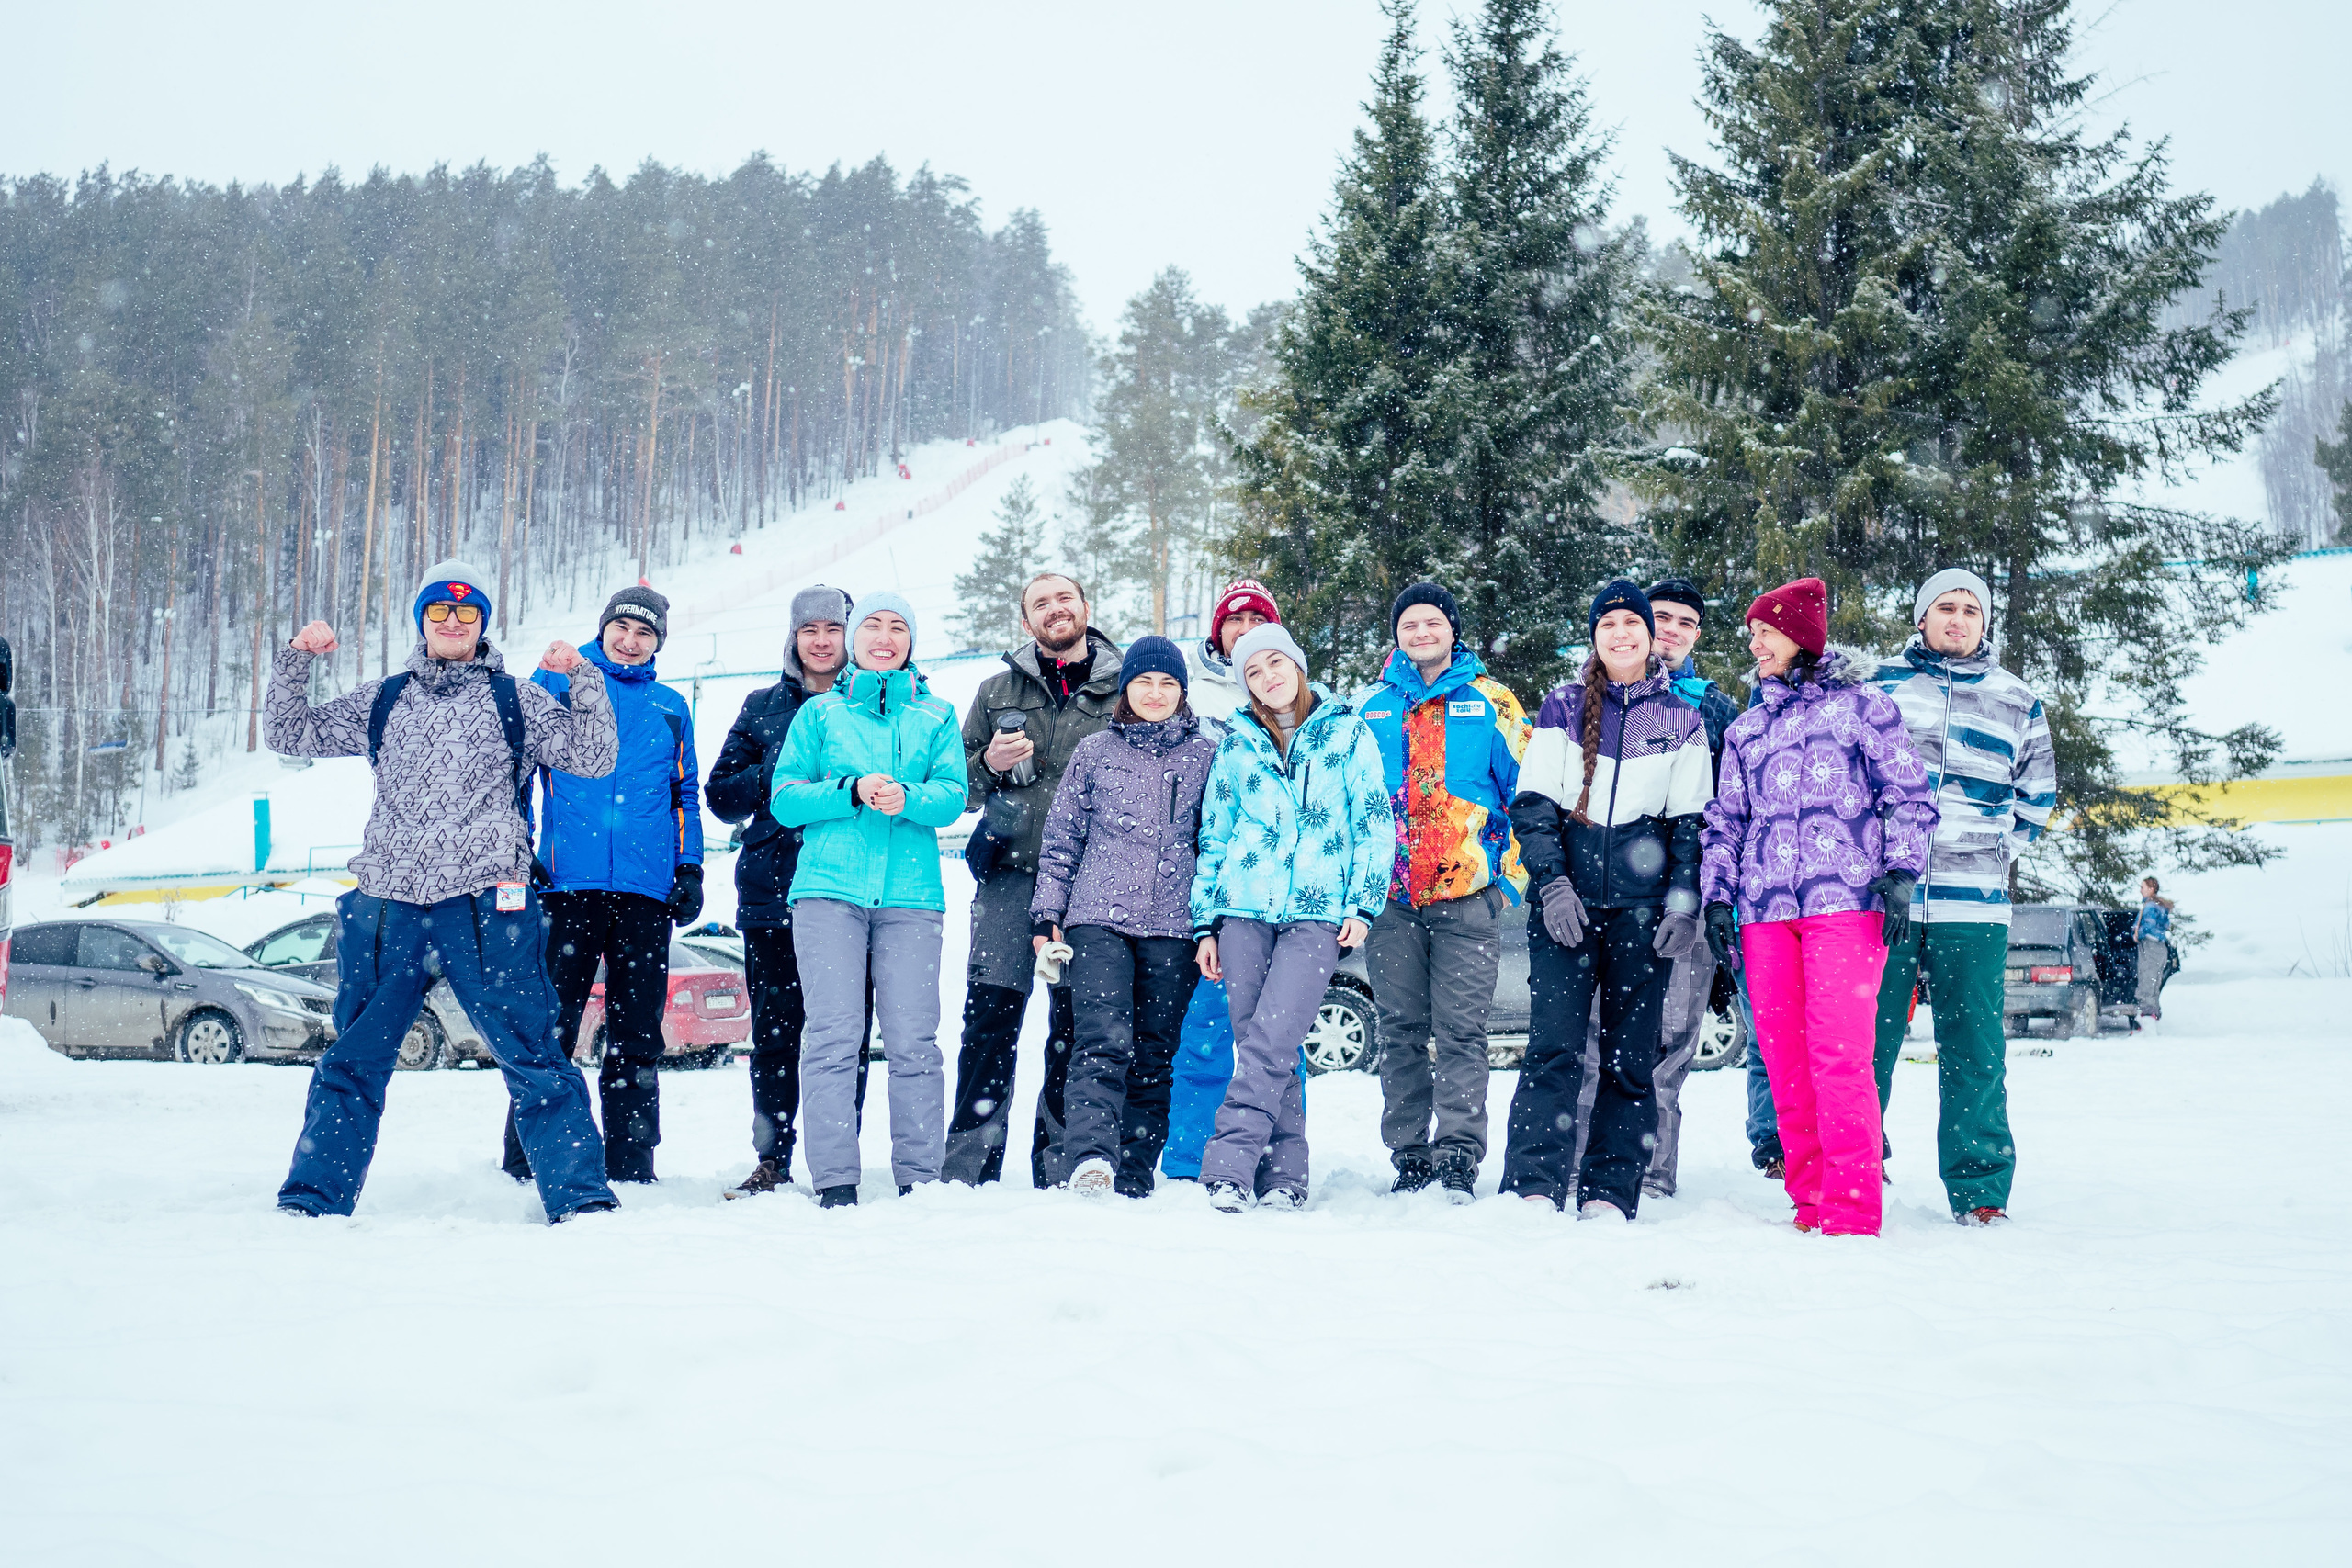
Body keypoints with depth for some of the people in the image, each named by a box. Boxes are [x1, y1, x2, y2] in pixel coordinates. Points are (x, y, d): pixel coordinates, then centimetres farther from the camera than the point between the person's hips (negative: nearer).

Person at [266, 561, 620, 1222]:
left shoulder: (515, 699, 10)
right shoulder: (383, 701, 17)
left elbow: (592, 758, 3)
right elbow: (289, 734, 19)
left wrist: (583, 679, -10)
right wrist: (295, 660, 5)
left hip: (485, 908, -3)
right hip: (388, 908, 3)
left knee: (530, 1055, -8)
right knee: (354, 1061, 10)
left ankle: (581, 1195, -4)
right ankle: (313, 1196, 20)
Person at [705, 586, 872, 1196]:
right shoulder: (765, 706, 16)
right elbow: (721, 795, 13)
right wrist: (777, 778, -5)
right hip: (774, 888, 2)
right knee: (775, 1030, 2)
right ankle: (772, 1160, 9)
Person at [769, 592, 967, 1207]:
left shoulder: (936, 715, 17)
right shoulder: (819, 713, 15)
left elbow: (952, 795, 4)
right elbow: (784, 799, 6)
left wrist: (906, 798, -17)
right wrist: (853, 793, -10)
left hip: (911, 893, 1)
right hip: (829, 889, -1)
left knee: (913, 1041, -4)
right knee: (833, 1036, -8)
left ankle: (919, 1179, 3)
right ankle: (835, 1182, -6)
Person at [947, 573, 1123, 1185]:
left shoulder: (1125, 691, 11)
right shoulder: (998, 692, 16)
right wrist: (990, 763, -2)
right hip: (1010, 872, 1)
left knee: (1075, 1020, 1)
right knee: (991, 1013, -7)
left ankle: (1061, 1162, 9)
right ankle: (969, 1163, -3)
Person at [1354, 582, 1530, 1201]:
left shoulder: (1492, 703, 9)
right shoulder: (1368, 707, 14)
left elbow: (1524, 790, 7)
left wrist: (1513, 873, -1)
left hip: (1468, 897, -2)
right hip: (1390, 895, 2)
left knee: (1461, 1032, -7)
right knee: (1402, 1032, 5)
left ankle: (1458, 1159, -7)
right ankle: (1410, 1158, 11)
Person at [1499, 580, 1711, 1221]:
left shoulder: (1682, 721, 10)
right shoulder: (1562, 708, 8)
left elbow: (1690, 823, 9)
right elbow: (1532, 804, 4)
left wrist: (1684, 903, -1)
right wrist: (1552, 882, -8)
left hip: (1642, 904, 1)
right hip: (1566, 900, -1)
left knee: (1630, 1055, 2)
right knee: (1553, 1047, -10)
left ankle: (1609, 1194, 6)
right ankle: (1532, 1187, -11)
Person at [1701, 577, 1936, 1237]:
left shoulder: (1860, 705, 9)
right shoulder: (1745, 730, 22)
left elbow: (1909, 793, 5)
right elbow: (1726, 819, 22)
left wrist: (1900, 872, -7)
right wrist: (1717, 895, 9)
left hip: (1846, 901, -5)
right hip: (1765, 910, 5)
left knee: (1840, 1055, -14)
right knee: (1785, 1060, 0)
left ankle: (1852, 1212, -13)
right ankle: (1811, 1200, 7)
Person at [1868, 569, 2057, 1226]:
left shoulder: (2017, 701, 13)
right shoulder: (1879, 685, 10)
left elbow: (2036, 797, 21)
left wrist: (1988, 853, 11)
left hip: (1974, 906, 1)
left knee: (1974, 1051, 1)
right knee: (1867, 1039, 2)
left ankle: (1979, 1187, 8)